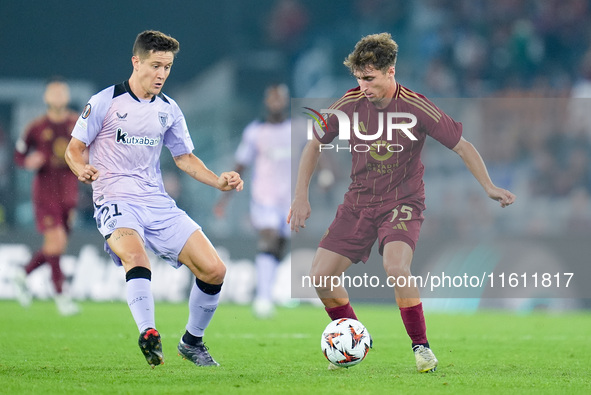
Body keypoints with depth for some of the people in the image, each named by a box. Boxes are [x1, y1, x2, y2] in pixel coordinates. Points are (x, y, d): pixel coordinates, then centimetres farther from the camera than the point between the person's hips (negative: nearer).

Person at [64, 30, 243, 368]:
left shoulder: (169, 110, 12)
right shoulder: (105, 102, -2)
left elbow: (185, 157, 22)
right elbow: (74, 148, 1)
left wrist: (218, 181, 6)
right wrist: (82, 168, -22)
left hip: (159, 204, 5)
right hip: (116, 203, -5)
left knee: (214, 270, -6)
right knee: (135, 254, -38)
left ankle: (192, 342, 14)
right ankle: (149, 337, -45)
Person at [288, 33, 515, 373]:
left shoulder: (416, 107, -15)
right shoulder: (350, 104, -5)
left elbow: (463, 146, -8)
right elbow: (315, 144, 10)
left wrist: (489, 187, -19)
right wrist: (301, 196, 5)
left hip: (403, 202, -4)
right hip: (359, 202, 4)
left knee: (396, 267, -32)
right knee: (320, 276, -7)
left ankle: (421, 347, -14)